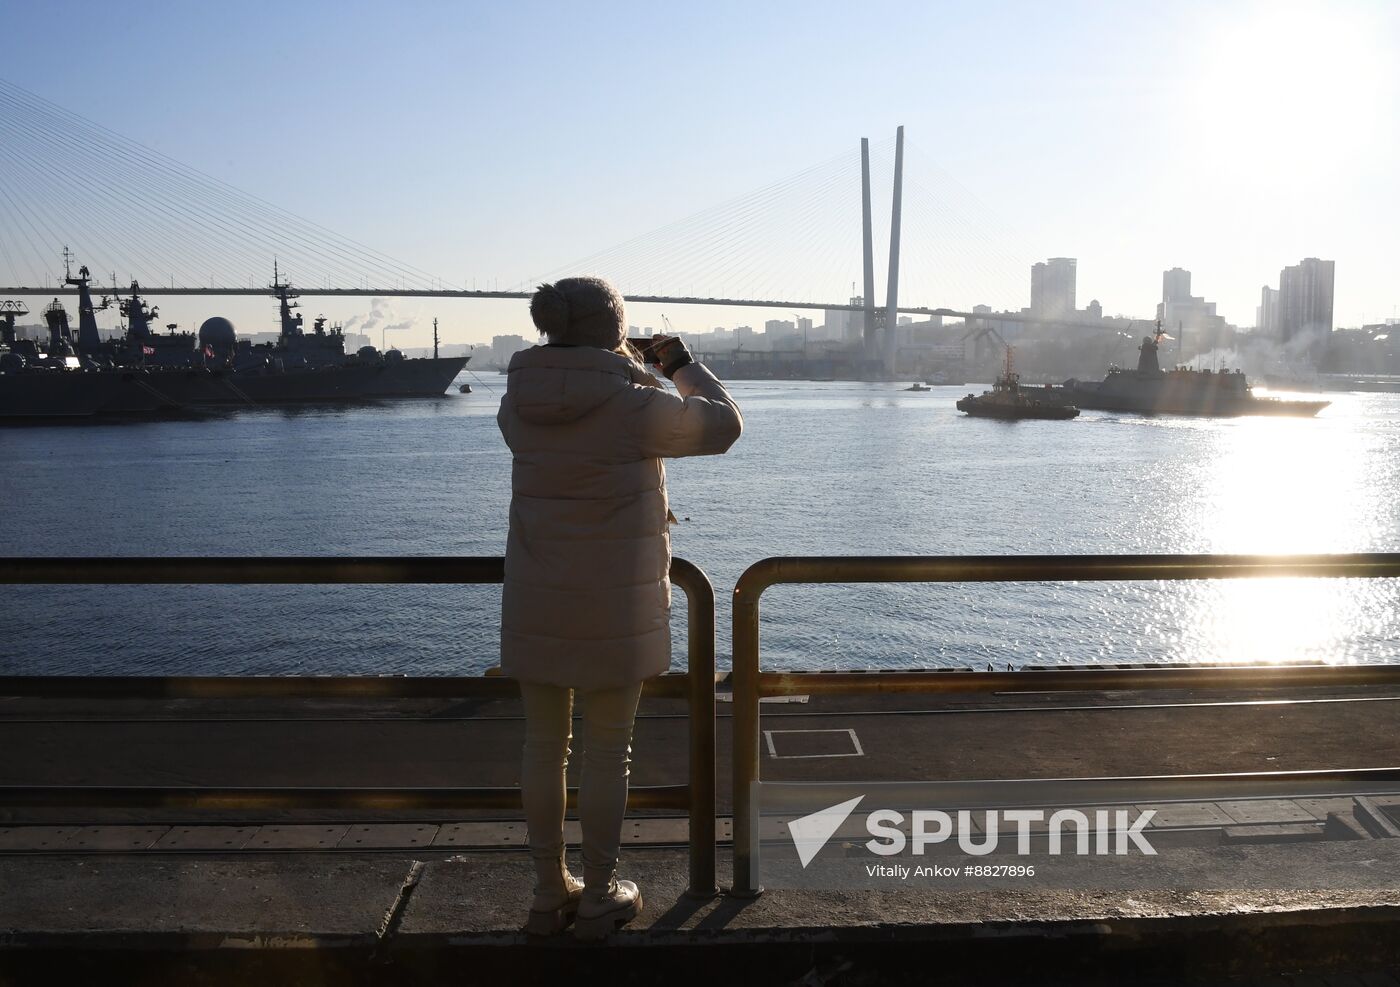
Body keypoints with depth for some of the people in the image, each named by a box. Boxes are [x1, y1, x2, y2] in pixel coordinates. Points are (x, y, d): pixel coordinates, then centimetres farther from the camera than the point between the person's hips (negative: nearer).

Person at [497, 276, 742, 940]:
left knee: (544, 744, 14)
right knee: (607, 752, 9)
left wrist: (617, 372, 24)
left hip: (536, 605, 5)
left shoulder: (521, 404, -1)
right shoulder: (633, 406, -16)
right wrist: (683, 366, 14)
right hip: (613, 609, -4)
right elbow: (722, 424, -2)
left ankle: (549, 894, 27)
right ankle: (598, 900, 22)